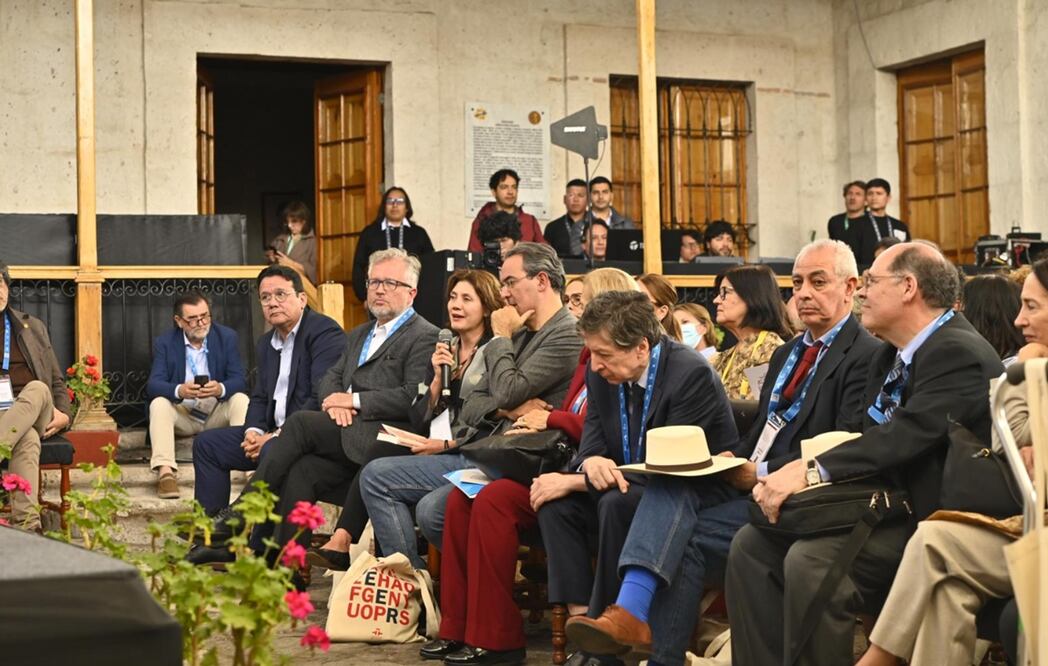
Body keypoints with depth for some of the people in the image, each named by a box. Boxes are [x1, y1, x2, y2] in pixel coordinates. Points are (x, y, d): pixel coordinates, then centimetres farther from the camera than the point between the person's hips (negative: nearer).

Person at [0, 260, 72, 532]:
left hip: (36, 409, 2)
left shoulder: (33, 327, 21)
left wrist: (65, 414, 0)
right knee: (28, 439, -38)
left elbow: (57, 380, 21)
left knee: (37, 388, -35)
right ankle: (27, 524, -52)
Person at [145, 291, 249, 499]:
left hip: (218, 413, 0)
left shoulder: (228, 337, 0)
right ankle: (165, 472, -41)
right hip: (182, 414, 0)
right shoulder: (164, 342, -1)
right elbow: (153, 385, -13)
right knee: (159, 403, -28)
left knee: (241, 399, -28)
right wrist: (179, 391, -37)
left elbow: (240, 381, -8)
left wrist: (221, 389, -34)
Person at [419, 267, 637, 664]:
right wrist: (537, 425, 5)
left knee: (494, 499, -27)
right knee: (461, 498, -8)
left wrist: (552, 420, -7)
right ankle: (457, 627, -4)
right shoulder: (591, 355, 21)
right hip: (560, 462, 10)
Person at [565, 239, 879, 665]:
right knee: (670, 484, -22)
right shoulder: (787, 353, 24)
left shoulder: (865, 356, -6)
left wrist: (763, 472, -18)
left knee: (688, 540, -24)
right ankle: (632, 609, -36)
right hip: (749, 479, 7)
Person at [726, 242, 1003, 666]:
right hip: (885, 503, 10)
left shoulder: (958, 353, -16)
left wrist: (812, 472, -28)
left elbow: (907, 435, -27)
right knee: (752, 543, -3)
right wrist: (798, 470, -6)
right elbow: (864, 436, 12)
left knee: (810, 559, -30)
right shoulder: (890, 354, 15)